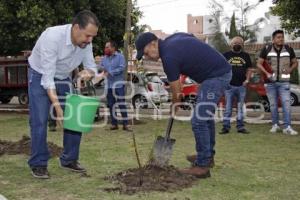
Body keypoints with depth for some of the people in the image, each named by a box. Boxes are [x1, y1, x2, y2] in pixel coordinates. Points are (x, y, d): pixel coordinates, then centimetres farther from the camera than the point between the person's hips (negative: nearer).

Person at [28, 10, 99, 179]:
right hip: (40, 76, -5)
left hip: (64, 79, 5)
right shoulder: (52, 37, -36)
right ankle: (38, 164, 1)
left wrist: (88, 73, -32)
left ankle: (69, 160, 12)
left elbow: (91, 67, -7)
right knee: (40, 121, -12)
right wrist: (57, 106, -38)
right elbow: (47, 77, -34)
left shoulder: (86, 42, -18)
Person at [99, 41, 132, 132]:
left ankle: (125, 125, -1)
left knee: (122, 105, -4)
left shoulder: (120, 56, -3)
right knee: (111, 105, 8)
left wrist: (110, 73, -16)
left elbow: (122, 68, -14)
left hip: (119, 85, -5)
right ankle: (114, 124, 16)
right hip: (109, 85, 5)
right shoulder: (104, 58, 13)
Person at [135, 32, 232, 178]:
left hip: (216, 76, -10)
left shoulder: (169, 57, -17)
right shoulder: (173, 38, 8)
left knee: (199, 121, -9)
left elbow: (176, 92, -7)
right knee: (206, 116, 20)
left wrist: (173, 110, 12)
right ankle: (208, 156, 31)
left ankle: (202, 166, -2)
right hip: (222, 70, 10)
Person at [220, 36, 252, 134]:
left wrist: (247, 79, -1)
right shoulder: (226, 55, 5)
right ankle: (226, 126, 4)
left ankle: (240, 126, 14)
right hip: (229, 86, -2)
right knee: (228, 107, 0)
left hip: (241, 86, 2)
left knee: (240, 107, 7)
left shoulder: (245, 56, 10)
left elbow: (248, 69, 13)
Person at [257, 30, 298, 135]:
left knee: (286, 104, -9)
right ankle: (275, 125, 21)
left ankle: (287, 127, -8)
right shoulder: (266, 49, -1)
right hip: (270, 82, 0)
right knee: (273, 105, 8)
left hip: (284, 82, 0)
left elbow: (295, 62, 13)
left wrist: (290, 69, -8)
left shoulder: (289, 49, 3)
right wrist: (267, 73, -14)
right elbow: (259, 63, 0)